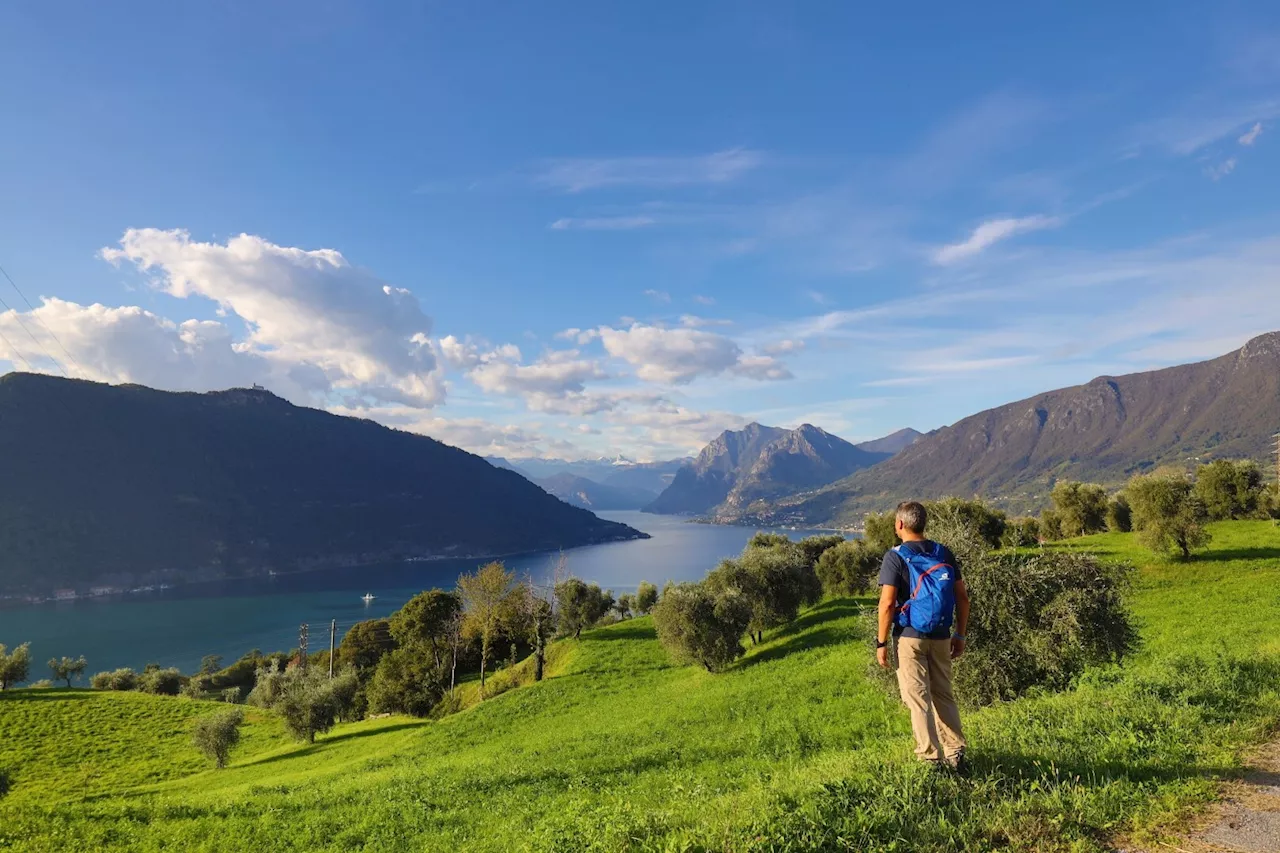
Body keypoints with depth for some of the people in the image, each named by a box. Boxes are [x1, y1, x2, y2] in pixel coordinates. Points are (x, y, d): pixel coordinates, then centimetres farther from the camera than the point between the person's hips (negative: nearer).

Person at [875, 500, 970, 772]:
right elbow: (962, 597, 6)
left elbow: (887, 603, -16)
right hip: (941, 637, 5)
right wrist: (960, 635, 14)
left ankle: (931, 758, 5)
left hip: (909, 637, -5)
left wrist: (881, 642, -8)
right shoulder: (944, 553, 4)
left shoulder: (895, 557, -11)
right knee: (944, 695, 17)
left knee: (918, 698, 3)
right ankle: (955, 753, 18)